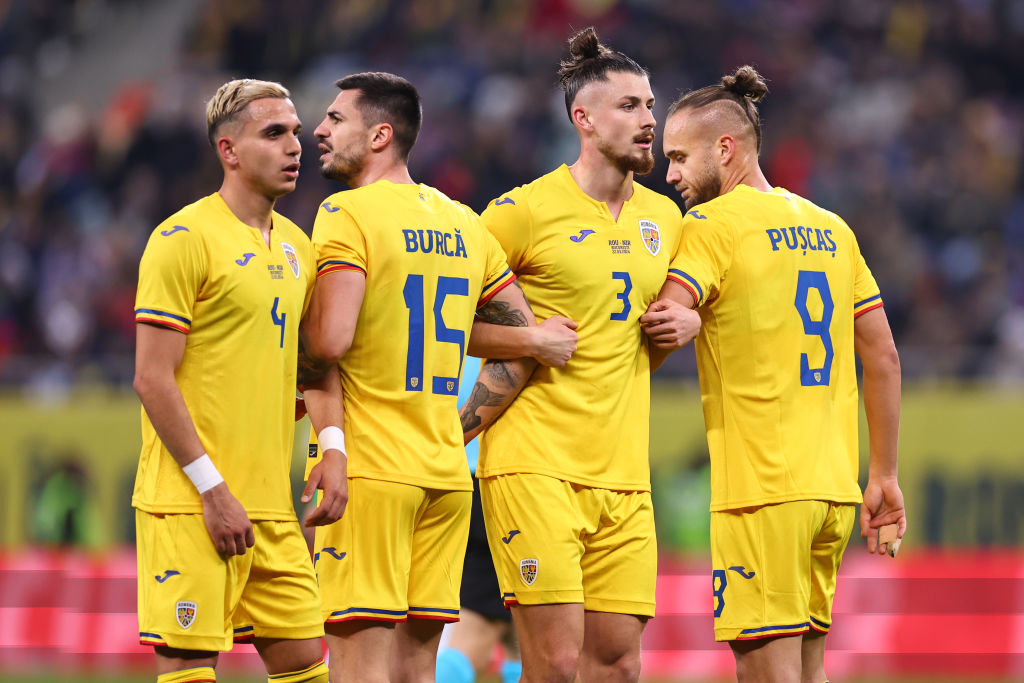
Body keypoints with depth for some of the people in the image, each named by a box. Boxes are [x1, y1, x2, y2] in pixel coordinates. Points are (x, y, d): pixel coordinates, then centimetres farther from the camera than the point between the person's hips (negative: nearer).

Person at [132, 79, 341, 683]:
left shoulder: (296, 245, 15)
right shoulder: (185, 238, -9)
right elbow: (153, 378, -13)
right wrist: (212, 489, -16)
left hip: (271, 502, 8)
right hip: (189, 502, -8)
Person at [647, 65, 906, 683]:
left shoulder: (713, 223, -5)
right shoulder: (831, 228, 16)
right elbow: (884, 359, 16)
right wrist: (884, 476, 20)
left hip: (762, 491, -7)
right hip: (834, 487, 7)